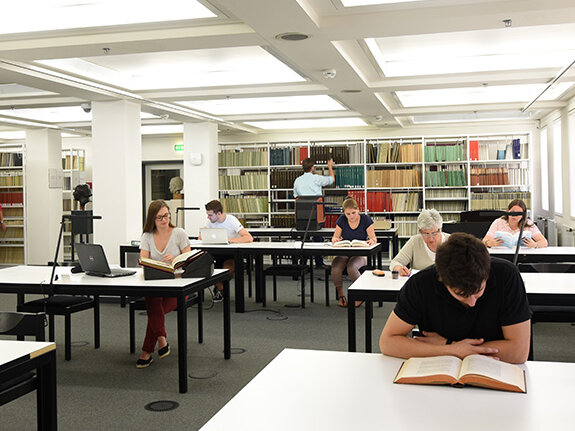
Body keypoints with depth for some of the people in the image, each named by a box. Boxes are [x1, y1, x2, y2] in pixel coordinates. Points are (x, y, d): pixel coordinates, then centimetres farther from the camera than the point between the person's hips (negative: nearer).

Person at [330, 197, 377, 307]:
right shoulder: (342, 220, 4)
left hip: (360, 254, -2)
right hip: (343, 253, 2)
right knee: (335, 268, -31)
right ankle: (340, 295, -7)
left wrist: (372, 241, -32)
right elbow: (335, 237, 4)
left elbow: (374, 238, -6)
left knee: (351, 268, -35)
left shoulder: (365, 219, -2)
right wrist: (335, 239, -22)